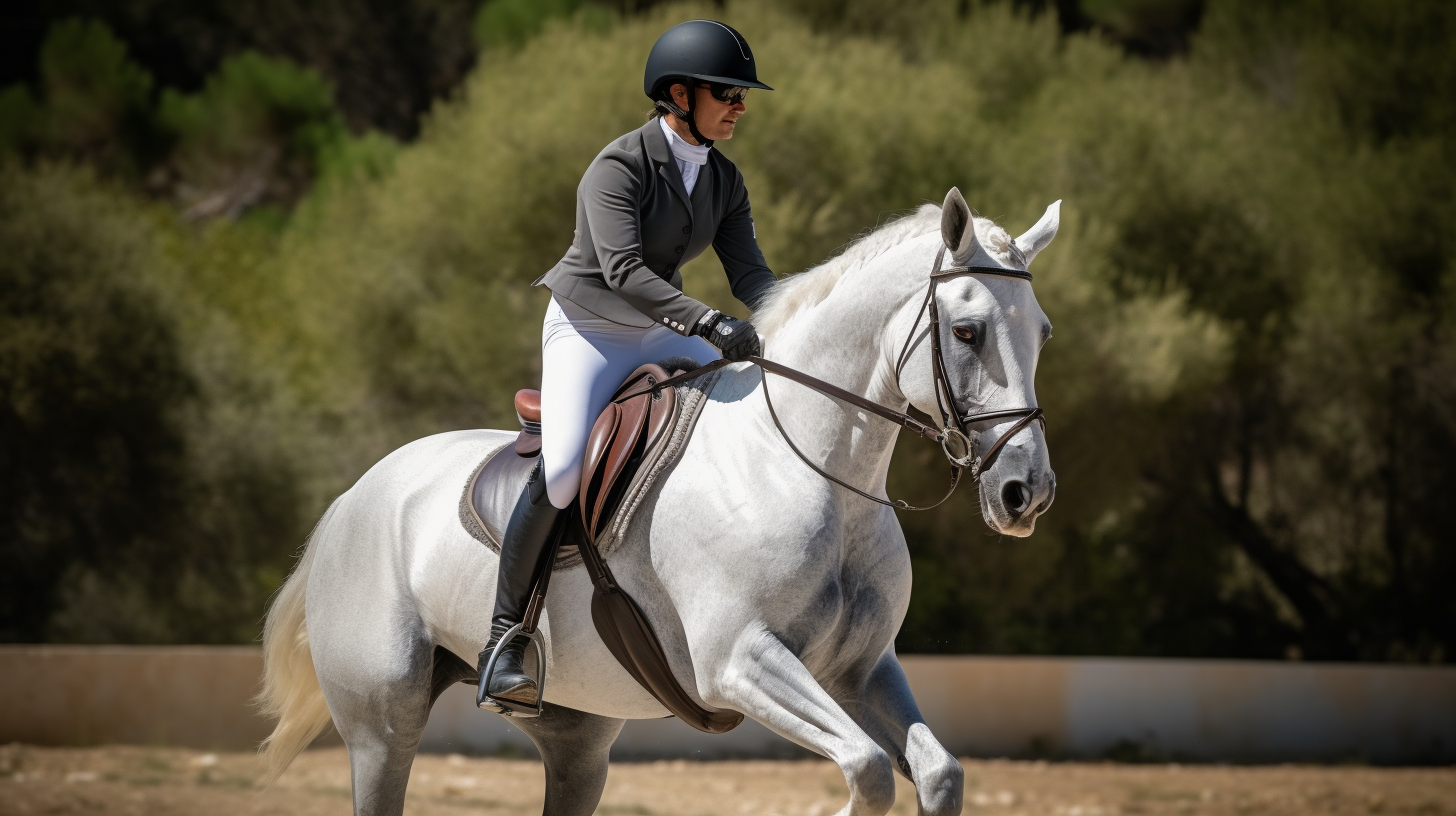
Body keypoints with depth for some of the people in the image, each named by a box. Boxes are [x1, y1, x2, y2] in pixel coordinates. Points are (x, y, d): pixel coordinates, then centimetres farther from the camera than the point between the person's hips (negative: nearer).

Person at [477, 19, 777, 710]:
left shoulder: (725, 180, 1)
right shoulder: (619, 167, -22)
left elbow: (748, 273, -2)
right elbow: (623, 269, -33)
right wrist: (709, 323, -44)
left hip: (659, 337, 7)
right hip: (587, 332, -7)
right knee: (561, 472, -26)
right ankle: (504, 640, -16)